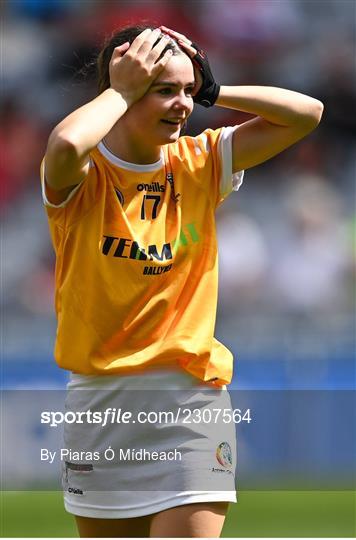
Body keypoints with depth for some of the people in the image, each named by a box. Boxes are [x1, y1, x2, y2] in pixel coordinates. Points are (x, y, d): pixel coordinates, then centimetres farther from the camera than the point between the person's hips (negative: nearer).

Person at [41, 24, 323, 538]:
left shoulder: (198, 163, 4)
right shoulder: (83, 174, -7)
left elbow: (307, 112, 1)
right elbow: (65, 145, -34)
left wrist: (208, 91, -5)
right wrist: (123, 91, -17)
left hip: (191, 398, 1)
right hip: (101, 396, -1)